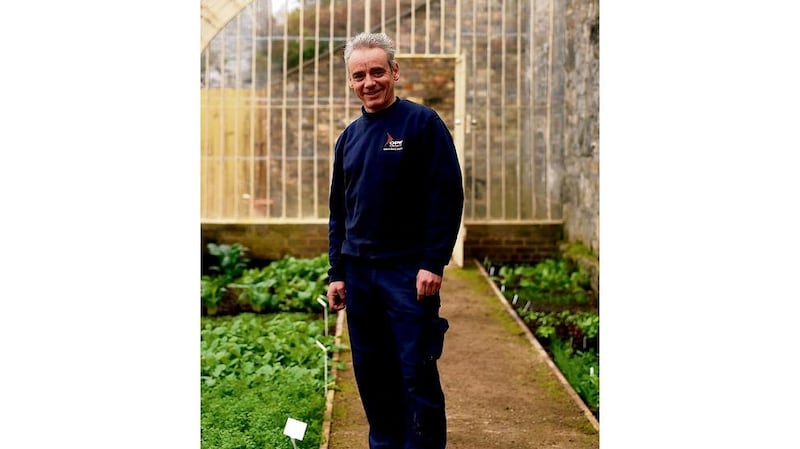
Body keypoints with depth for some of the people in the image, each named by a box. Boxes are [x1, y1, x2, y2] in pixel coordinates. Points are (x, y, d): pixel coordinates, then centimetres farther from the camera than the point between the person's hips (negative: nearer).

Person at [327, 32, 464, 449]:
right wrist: (336, 272, 11)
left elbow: (448, 196, -10)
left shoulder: (423, 122, -5)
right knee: (371, 375, 11)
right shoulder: (349, 137, 13)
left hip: (409, 272, -6)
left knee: (417, 375, -4)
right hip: (358, 271, 6)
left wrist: (433, 263, -16)